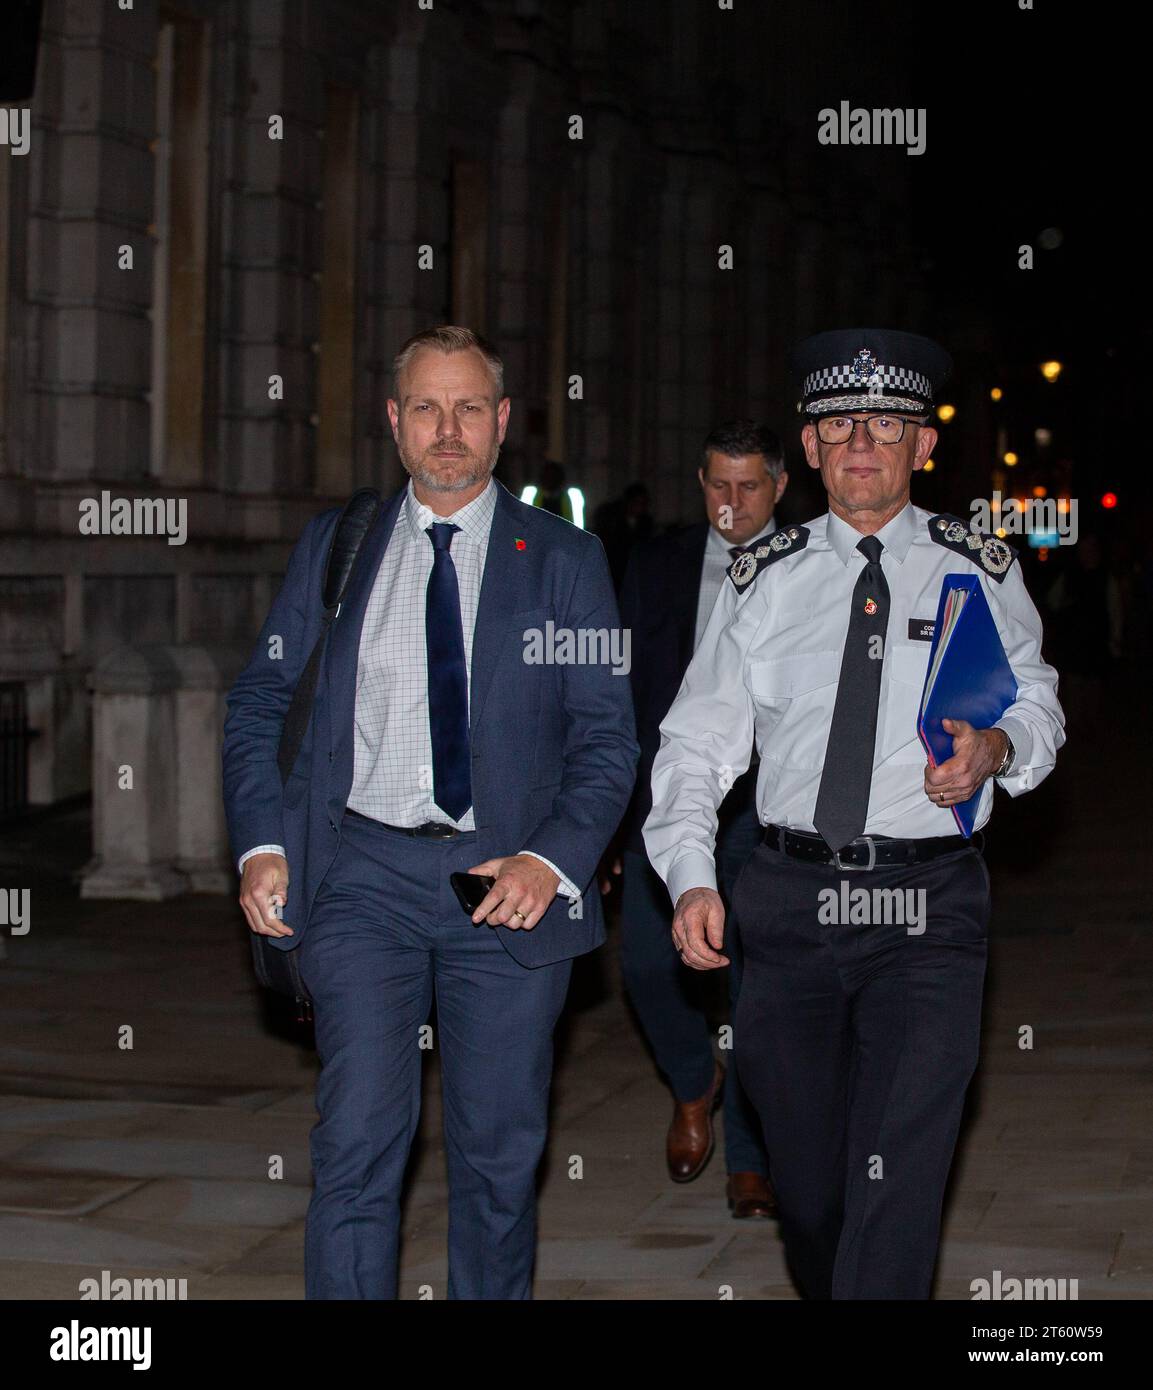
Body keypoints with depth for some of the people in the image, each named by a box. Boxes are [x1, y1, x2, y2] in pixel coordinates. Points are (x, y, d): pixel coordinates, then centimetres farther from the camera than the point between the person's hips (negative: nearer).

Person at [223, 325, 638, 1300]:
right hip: (363, 872, 0)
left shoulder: (563, 560, 6)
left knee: (500, 1150, 7)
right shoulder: (334, 547, 10)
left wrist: (553, 859, -14)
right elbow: (262, 702, 11)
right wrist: (263, 845, -4)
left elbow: (607, 735, 2)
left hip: (508, 880, 0)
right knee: (359, 1139, -9)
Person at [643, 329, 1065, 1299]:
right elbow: (697, 741, 7)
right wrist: (691, 878, -8)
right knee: (805, 1181, 10)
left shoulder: (980, 574, 6)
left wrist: (998, 748, -8)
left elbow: (1037, 705, 17)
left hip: (925, 903, -2)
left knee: (896, 1185, -14)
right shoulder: (765, 583, 9)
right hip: (787, 899, 2)